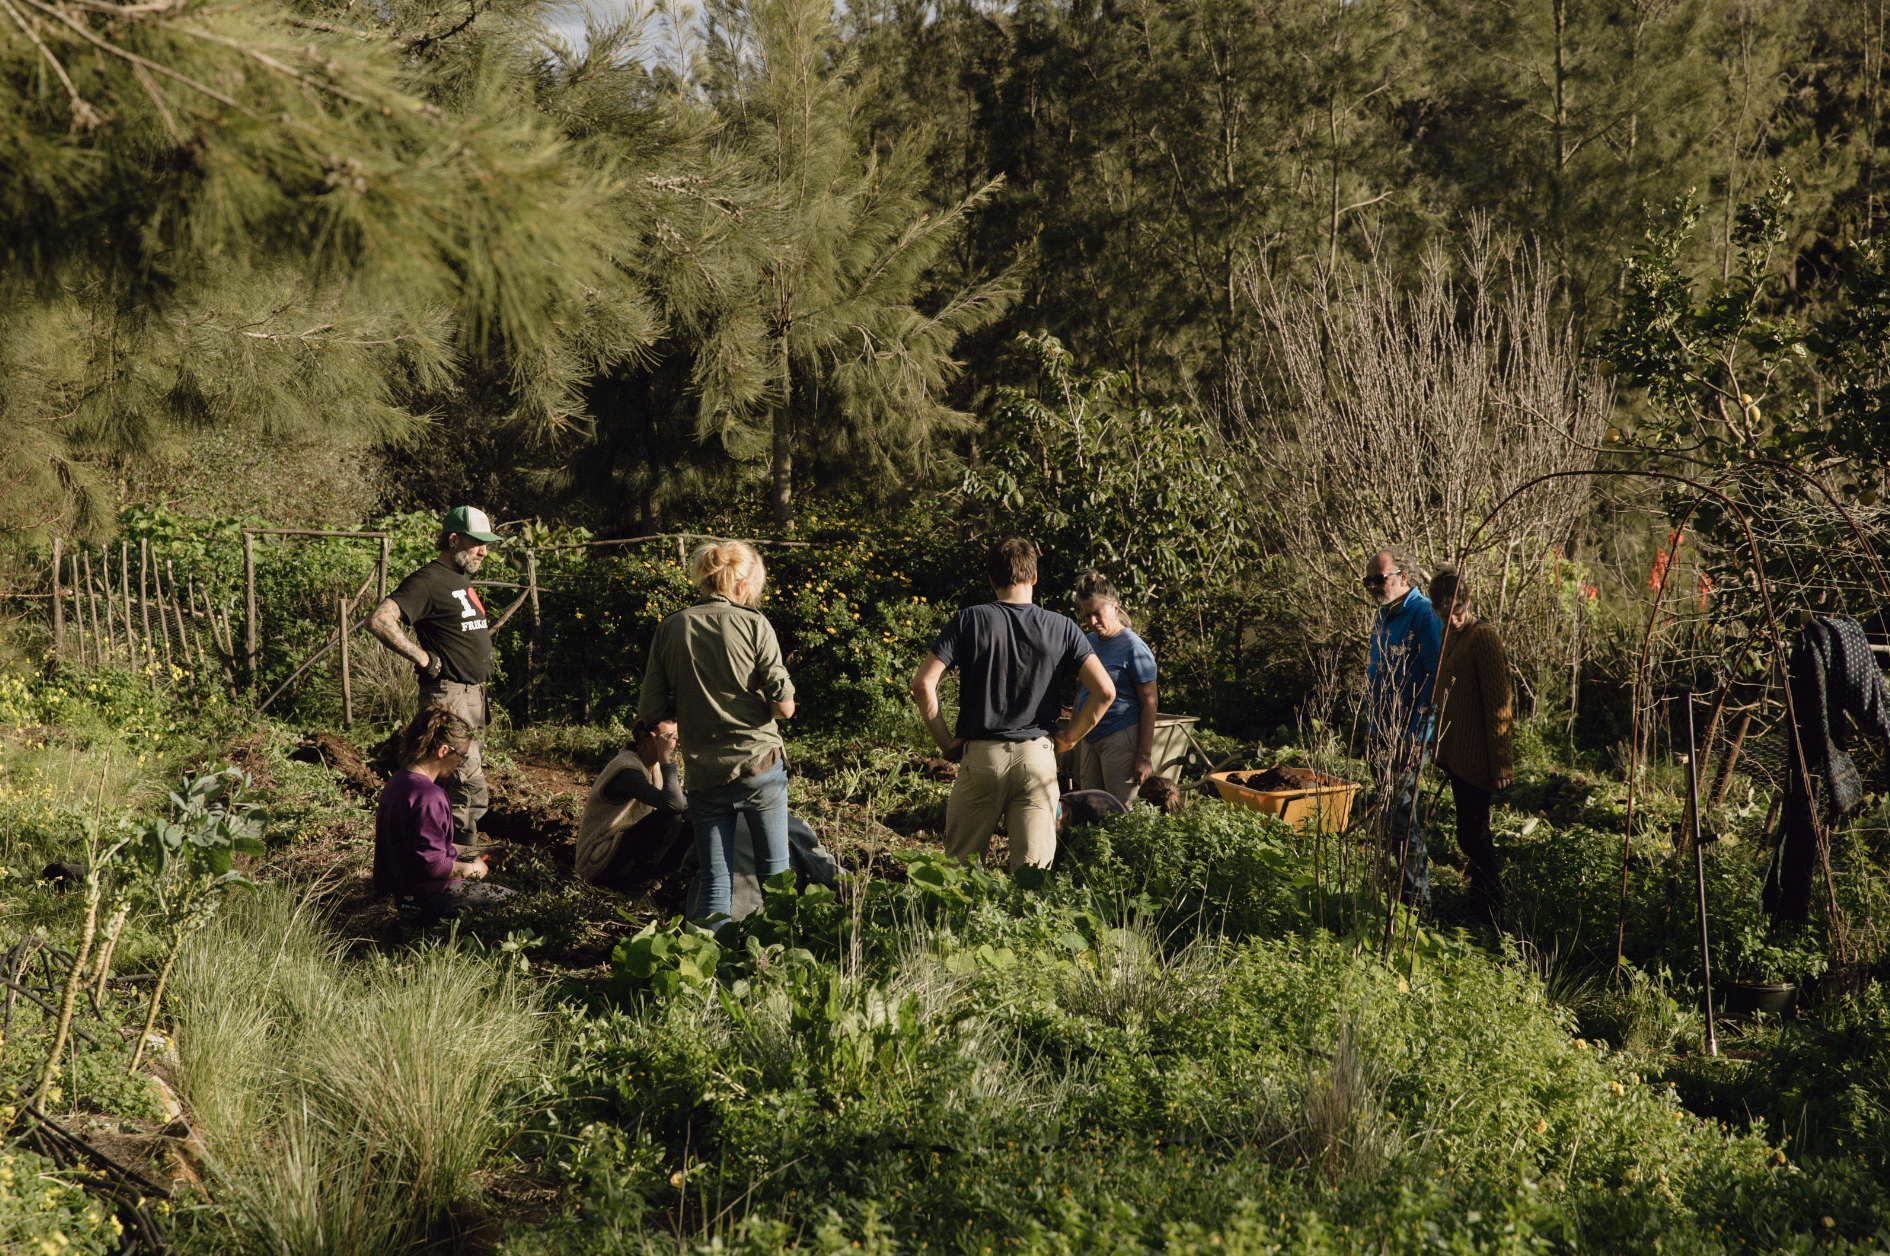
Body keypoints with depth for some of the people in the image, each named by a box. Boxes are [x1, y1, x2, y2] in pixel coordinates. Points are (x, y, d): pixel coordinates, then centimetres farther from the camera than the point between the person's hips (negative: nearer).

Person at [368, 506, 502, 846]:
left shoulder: (463, 580, 16)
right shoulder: (427, 581, -14)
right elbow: (379, 620, -25)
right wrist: (422, 658, -21)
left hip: (473, 695, 9)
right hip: (448, 696, -9)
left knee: (457, 786, 15)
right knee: (472, 791, -12)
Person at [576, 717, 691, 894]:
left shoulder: (654, 768, 7)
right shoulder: (627, 771, -23)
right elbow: (673, 804, -36)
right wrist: (665, 759, -28)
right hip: (602, 865, -10)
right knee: (670, 816, -25)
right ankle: (634, 883, -14)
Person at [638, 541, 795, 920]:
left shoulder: (670, 628, 0)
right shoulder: (753, 624, -8)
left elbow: (651, 712, -1)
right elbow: (784, 706, -11)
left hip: (704, 776, 2)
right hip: (759, 765, -2)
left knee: (714, 884, 10)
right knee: (775, 875, 13)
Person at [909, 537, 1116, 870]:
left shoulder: (969, 621, 0)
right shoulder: (1062, 628, 2)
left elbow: (923, 683, -9)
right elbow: (1104, 691, -4)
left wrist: (944, 741, 1)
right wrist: (1068, 740, 6)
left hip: (980, 755, 0)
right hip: (1037, 756, 1)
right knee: (1032, 874, 2)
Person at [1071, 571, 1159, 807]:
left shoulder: (1134, 648, -9)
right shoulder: (1087, 642, 11)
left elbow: (1149, 704, -10)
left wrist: (1144, 756, -14)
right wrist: (1074, 738, 16)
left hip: (1121, 738, -7)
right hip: (1089, 739, 7)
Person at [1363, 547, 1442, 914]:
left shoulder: (1423, 615, -15)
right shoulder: (1383, 617, 13)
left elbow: (1433, 678, -18)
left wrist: (1415, 736, -21)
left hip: (1409, 734, -9)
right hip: (1386, 732, 9)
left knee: (1402, 815, -7)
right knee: (1395, 812, 14)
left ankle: (1415, 899, 0)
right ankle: (1408, 888, 24)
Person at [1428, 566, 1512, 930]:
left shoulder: (1483, 638, -15)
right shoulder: (1449, 635, 12)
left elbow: (1498, 705, -17)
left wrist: (1500, 765, -18)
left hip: (1475, 758, -9)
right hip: (1455, 755, 9)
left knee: (1473, 838, -6)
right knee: (1473, 836, 17)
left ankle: (1492, 920, 3)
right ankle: (1482, 910, 28)